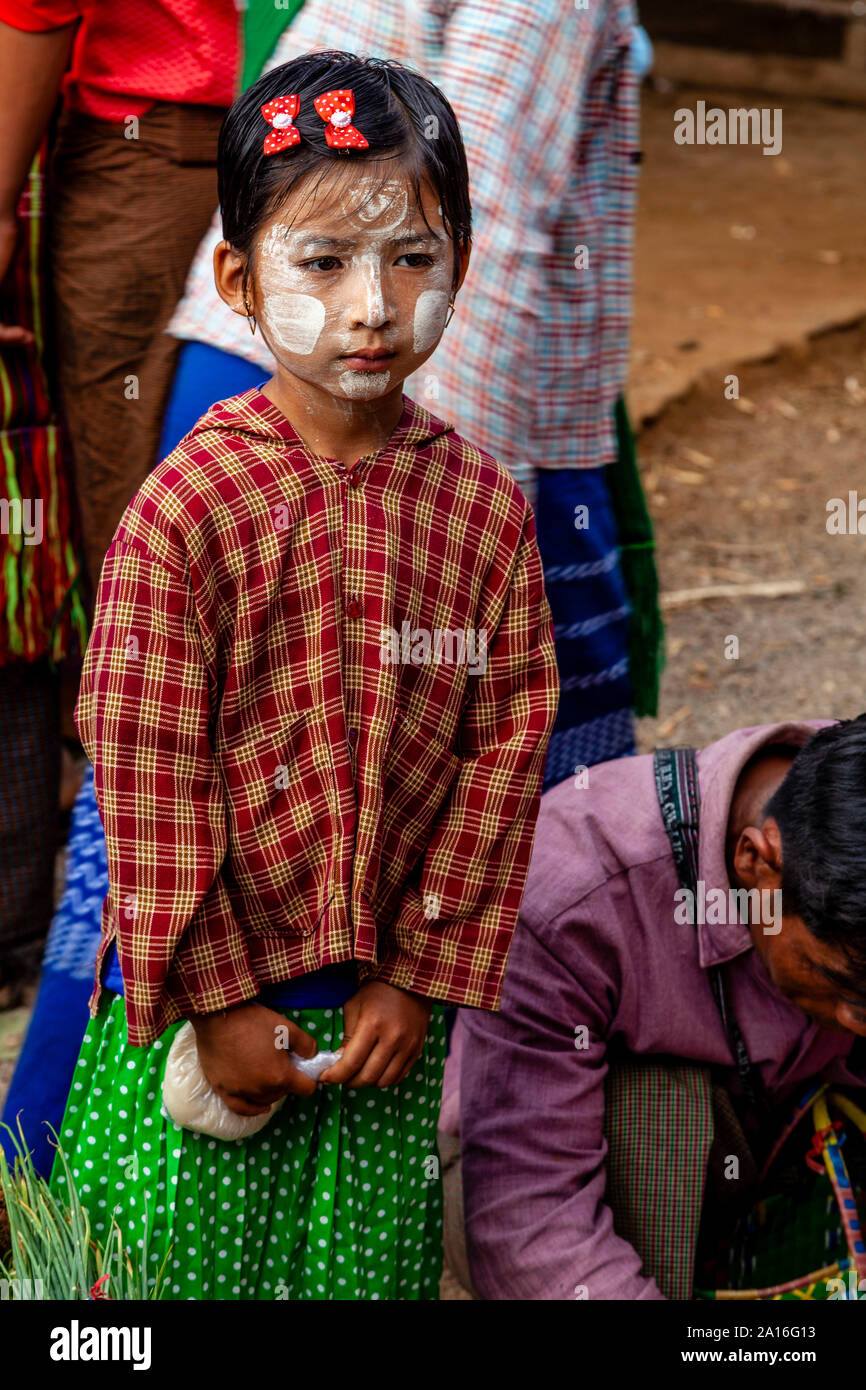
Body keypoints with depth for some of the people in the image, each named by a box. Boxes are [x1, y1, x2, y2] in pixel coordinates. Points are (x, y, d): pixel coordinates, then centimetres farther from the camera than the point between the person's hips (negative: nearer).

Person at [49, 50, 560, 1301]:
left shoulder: (485, 505, -4)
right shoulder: (187, 508, -15)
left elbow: (506, 742, 0)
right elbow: (150, 775, -12)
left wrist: (422, 974, -2)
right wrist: (215, 999, -10)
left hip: (388, 1003, 3)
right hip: (206, 995, -3)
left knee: (369, 1264, 14)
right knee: (181, 1256, 8)